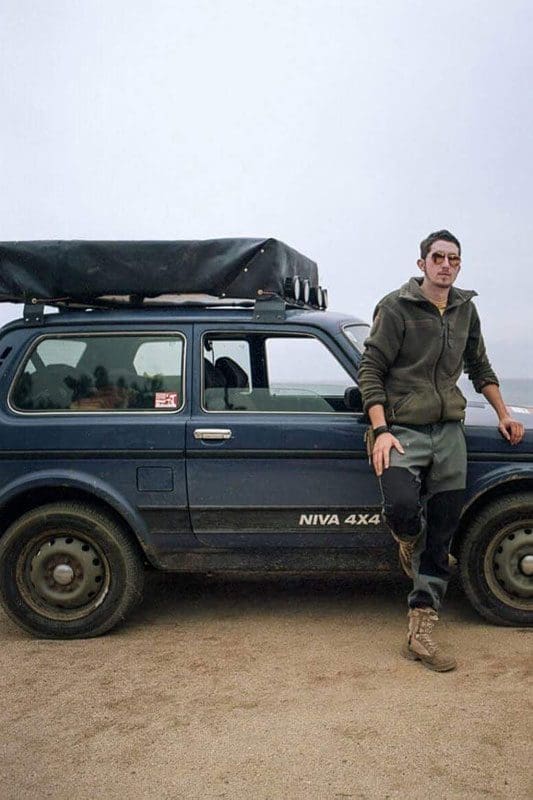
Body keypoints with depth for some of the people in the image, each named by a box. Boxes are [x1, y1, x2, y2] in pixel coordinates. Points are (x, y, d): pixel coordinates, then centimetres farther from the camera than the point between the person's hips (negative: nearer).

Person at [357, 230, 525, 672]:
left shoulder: (465, 309, 13)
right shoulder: (396, 307, -5)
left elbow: (479, 367, 25)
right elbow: (370, 369, -8)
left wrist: (503, 415, 21)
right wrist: (381, 430, -18)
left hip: (449, 429, 5)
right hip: (404, 429, -5)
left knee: (443, 532, 1)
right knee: (402, 507, -27)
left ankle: (421, 632, 8)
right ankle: (410, 542, 13)